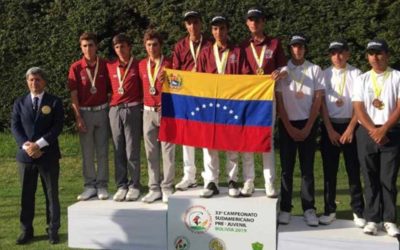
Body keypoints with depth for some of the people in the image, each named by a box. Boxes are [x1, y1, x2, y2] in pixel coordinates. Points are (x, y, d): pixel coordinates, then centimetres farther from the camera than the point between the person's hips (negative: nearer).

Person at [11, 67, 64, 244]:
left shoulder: (55, 102, 2)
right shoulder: (19, 103, 11)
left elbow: (57, 127, -7)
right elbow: (15, 127, 3)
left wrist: (39, 144, -16)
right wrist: (26, 145, -14)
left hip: (48, 155, -2)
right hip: (25, 155, 2)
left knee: (51, 194, 4)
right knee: (26, 195, 7)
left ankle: (53, 230, 12)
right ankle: (26, 230, 17)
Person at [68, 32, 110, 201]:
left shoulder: (105, 65, 1)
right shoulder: (76, 68, -2)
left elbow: (110, 89, 5)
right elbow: (74, 95, -2)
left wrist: (111, 110, -3)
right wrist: (78, 118, -8)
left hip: (102, 111, 0)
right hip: (85, 112, 0)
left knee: (102, 151, 5)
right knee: (87, 152, 6)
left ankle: (102, 185, 12)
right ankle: (89, 186, 14)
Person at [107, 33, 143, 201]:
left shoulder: (137, 65, 3)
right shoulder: (110, 66, 12)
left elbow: (144, 86, 6)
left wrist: (140, 102, -3)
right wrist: (113, 98, 8)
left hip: (132, 109, -3)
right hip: (115, 110, 3)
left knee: (132, 150, -2)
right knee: (118, 150, 5)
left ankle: (134, 186, 6)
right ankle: (121, 186, 11)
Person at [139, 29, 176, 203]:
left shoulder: (168, 64, -2)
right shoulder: (142, 65, 10)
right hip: (148, 112, 4)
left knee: (168, 151, -2)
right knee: (151, 153, 6)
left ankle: (167, 189, 5)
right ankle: (154, 189, 14)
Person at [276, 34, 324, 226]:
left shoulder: (315, 70, 3)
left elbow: (318, 100, 1)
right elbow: (279, 101, 0)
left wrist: (307, 128, -5)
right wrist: (289, 128, -5)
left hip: (308, 124, 0)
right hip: (287, 124, 0)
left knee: (308, 168, 2)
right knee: (286, 168, 2)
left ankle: (309, 209, 7)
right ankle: (285, 209, 9)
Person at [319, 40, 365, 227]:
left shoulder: (356, 74, 0)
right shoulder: (325, 74, 5)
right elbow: (322, 103, 1)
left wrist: (350, 128, -9)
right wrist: (330, 130, -5)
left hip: (350, 125, -1)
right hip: (329, 126, 1)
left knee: (353, 169, 2)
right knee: (329, 170, 4)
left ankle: (358, 211, 11)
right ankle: (329, 210, 13)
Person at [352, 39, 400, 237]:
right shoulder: (362, 79, 9)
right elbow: (358, 108, 1)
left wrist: (383, 129, -14)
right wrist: (373, 131, -11)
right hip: (366, 133, 2)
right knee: (370, 179, 4)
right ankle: (372, 219, 10)